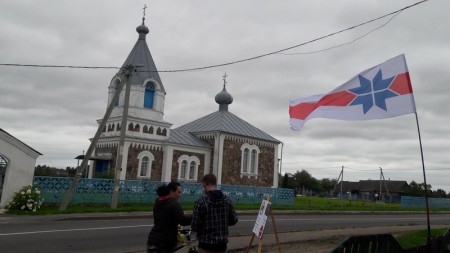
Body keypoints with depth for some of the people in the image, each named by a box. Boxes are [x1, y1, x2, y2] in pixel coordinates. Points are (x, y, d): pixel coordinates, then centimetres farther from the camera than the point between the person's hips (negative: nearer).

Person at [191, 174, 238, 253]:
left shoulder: (200, 202, -16)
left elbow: (195, 226, -13)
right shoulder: (227, 200, -1)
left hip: (206, 245, -4)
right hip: (222, 245, 4)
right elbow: (233, 220, 6)